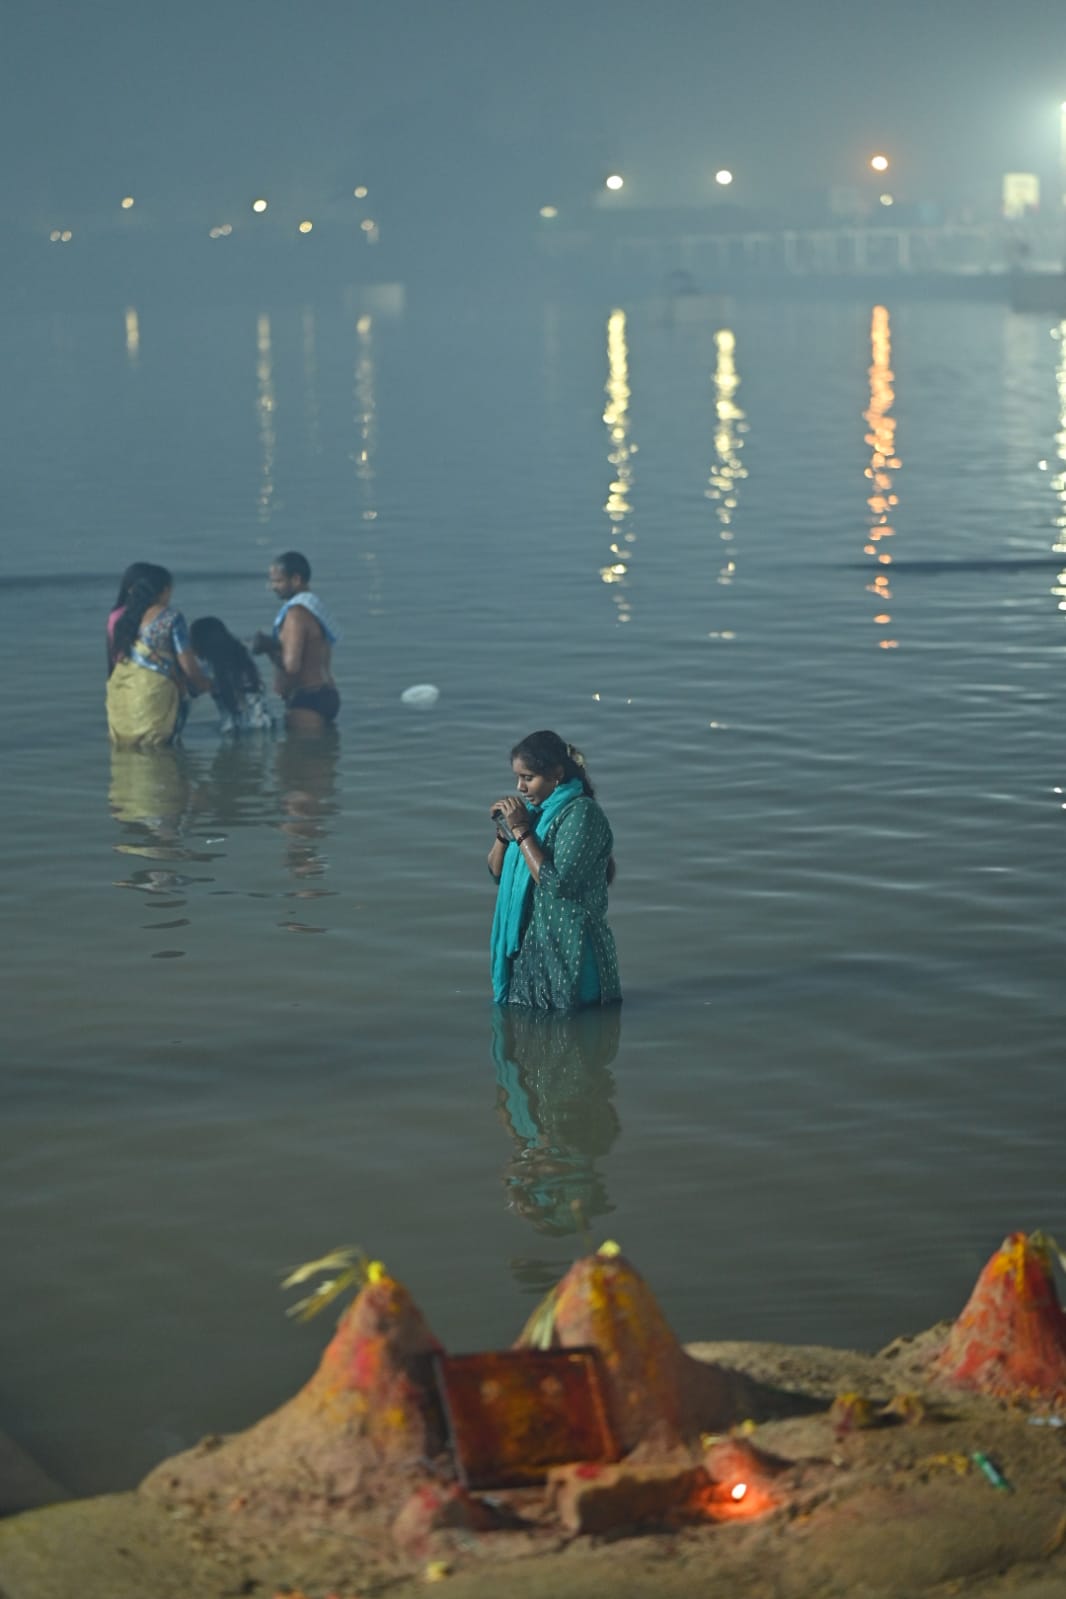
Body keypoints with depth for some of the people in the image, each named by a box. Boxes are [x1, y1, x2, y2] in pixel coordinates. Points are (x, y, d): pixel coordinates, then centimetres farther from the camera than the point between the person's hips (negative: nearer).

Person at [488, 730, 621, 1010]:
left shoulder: (581, 813, -15)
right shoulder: (535, 809, 10)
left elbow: (557, 883, -24)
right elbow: (497, 872, 16)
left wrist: (520, 831, -19)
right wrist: (503, 830, -3)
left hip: (566, 952, -8)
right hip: (527, 946, 8)